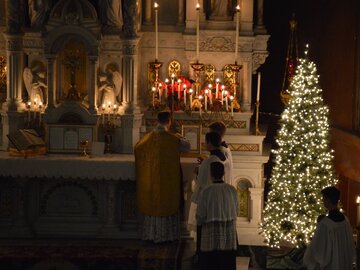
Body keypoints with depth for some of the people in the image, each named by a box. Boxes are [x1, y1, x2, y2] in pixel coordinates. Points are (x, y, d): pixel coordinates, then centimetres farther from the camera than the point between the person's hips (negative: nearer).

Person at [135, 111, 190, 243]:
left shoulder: (148, 138, -3)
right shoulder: (173, 139, -14)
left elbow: (137, 148, 14)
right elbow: (187, 146, 2)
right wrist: (180, 138, 21)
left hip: (150, 180, 4)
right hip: (167, 180, -4)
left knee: (152, 204, 13)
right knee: (166, 206, 7)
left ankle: (150, 235, 19)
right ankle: (164, 235, 12)